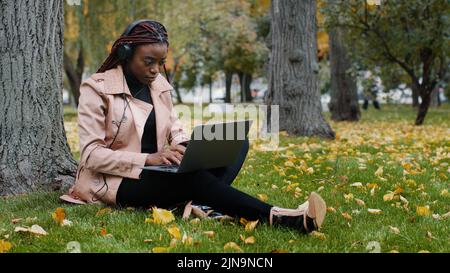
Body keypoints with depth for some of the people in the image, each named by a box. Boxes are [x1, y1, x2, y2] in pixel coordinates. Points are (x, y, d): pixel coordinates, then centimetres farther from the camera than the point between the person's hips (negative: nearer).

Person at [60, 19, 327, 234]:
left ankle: (202, 204, -37)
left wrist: (184, 147, -12)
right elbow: (91, 154, -15)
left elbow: (174, 127, 15)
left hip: (157, 172, 7)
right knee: (193, 176, -37)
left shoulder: (159, 84, 10)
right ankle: (277, 217, -45)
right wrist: (148, 158, -27)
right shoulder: (97, 89, -9)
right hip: (117, 181, -7)